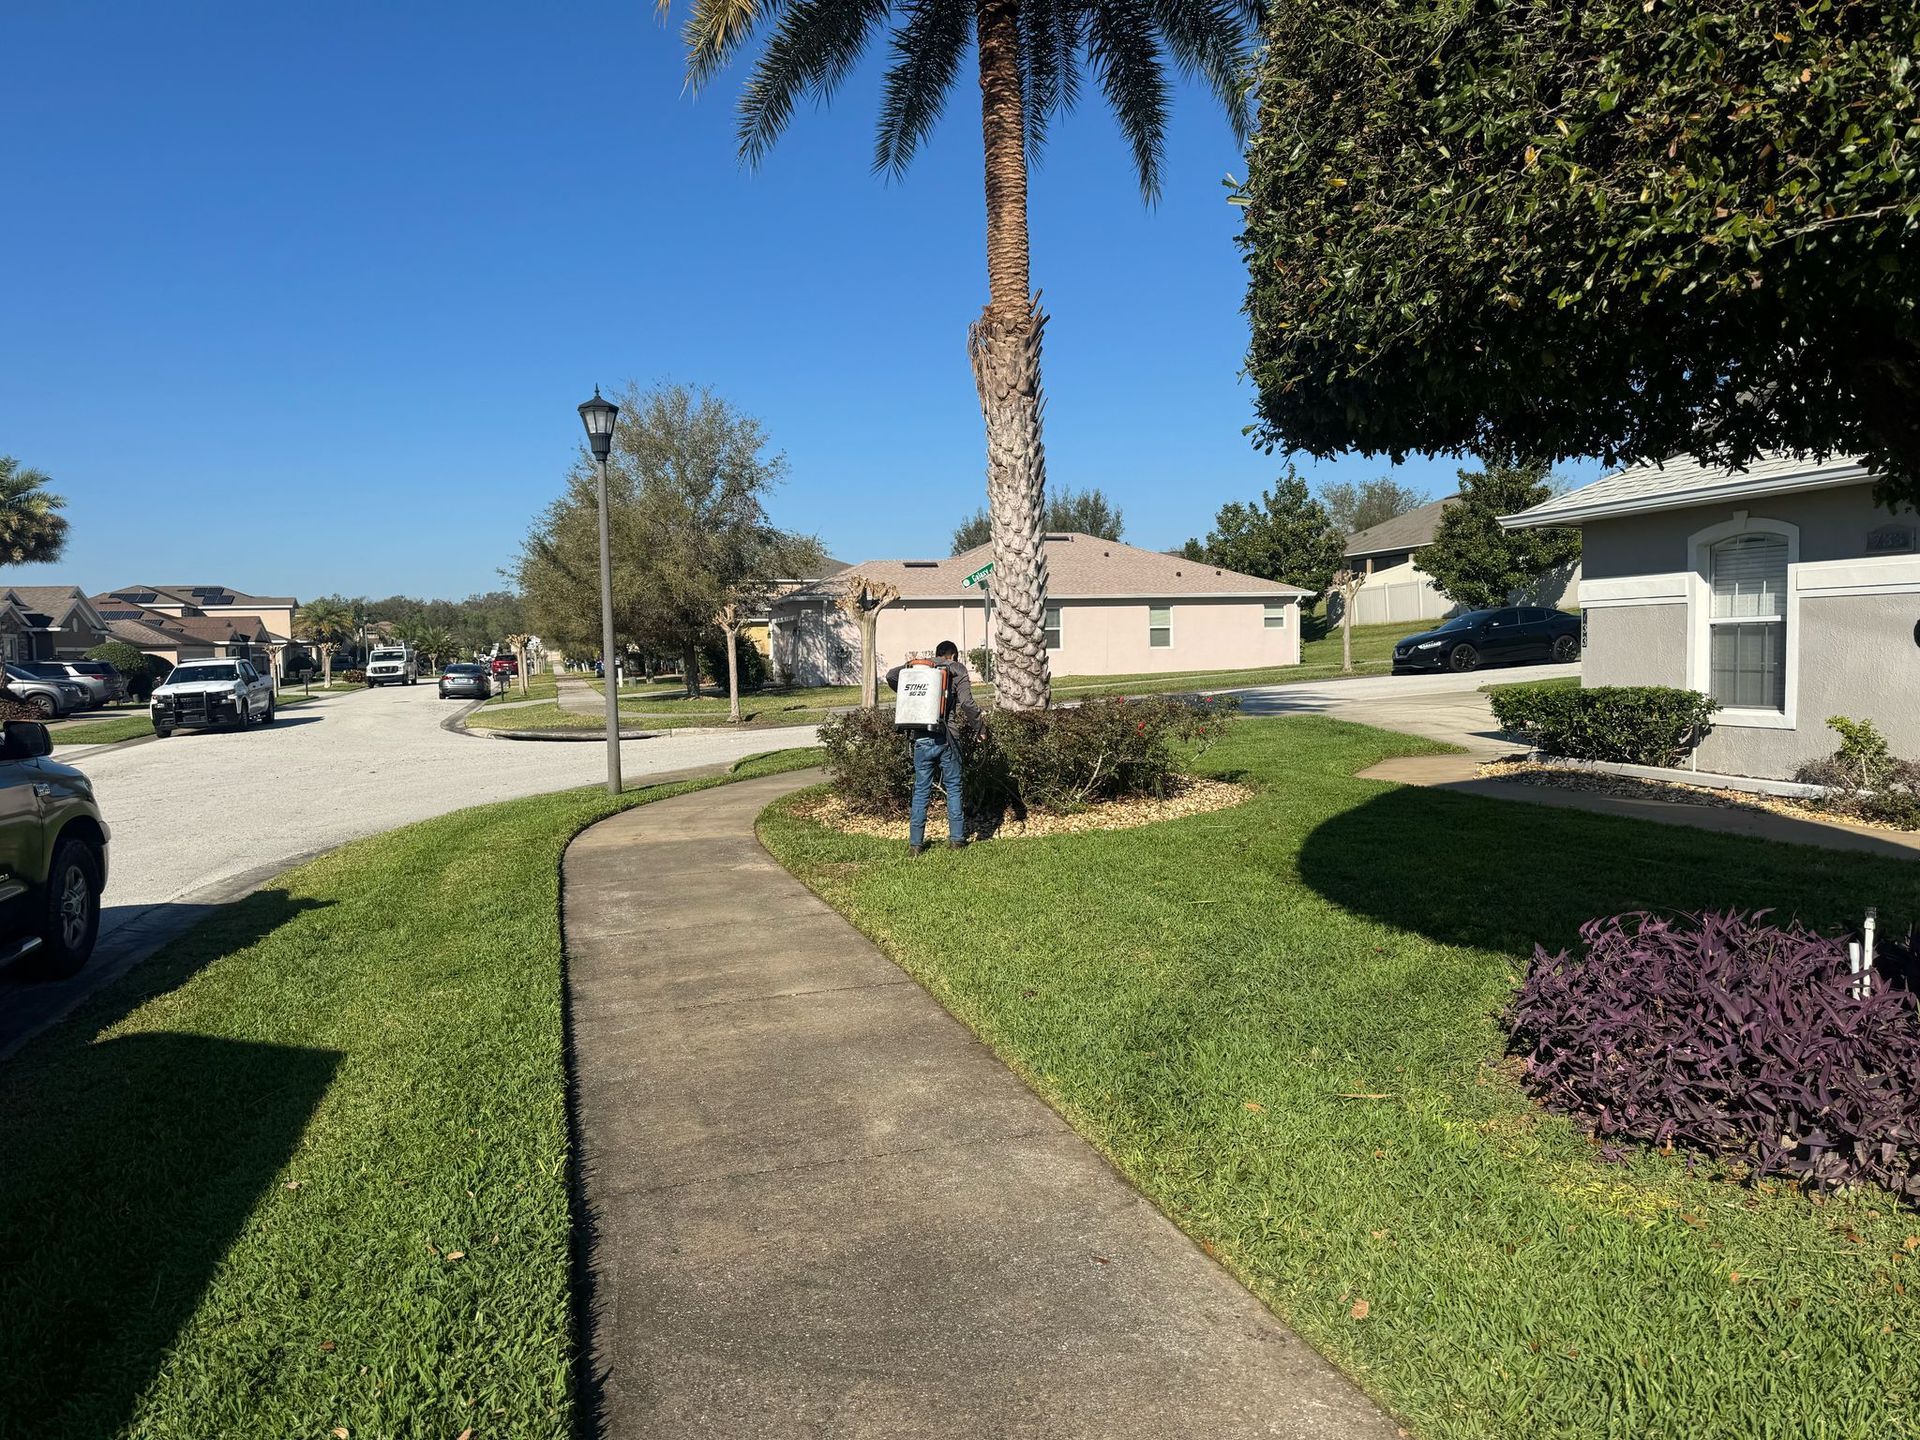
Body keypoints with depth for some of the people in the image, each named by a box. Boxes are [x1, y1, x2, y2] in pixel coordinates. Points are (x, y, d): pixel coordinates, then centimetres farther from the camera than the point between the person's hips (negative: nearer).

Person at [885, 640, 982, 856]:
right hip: (947, 737, -2)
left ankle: (915, 842, 6)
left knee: (921, 790, 7)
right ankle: (956, 838, 13)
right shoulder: (957, 671, 5)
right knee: (953, 787, 11)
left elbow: (891, 676, -2)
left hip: (922, 737, 2)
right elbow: (967, 703, -8)